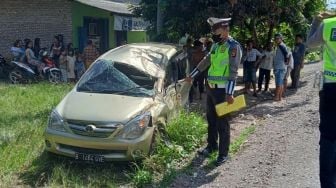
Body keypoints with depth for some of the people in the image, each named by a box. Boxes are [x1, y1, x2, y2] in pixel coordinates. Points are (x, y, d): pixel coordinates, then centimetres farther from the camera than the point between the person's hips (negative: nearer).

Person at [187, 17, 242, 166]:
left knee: (222, 122, -1)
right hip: (210, 88, 8)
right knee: (211, 119, 18)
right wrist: (191, 76, 28)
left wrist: (229, 93, -25)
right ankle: (212, 146, 34)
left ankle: (223, 153, 10)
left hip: (222, 90, -8)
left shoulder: (233, 46, -12)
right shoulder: (215, 46, 13)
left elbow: (233, 71, -19)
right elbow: (205, 62, 25)